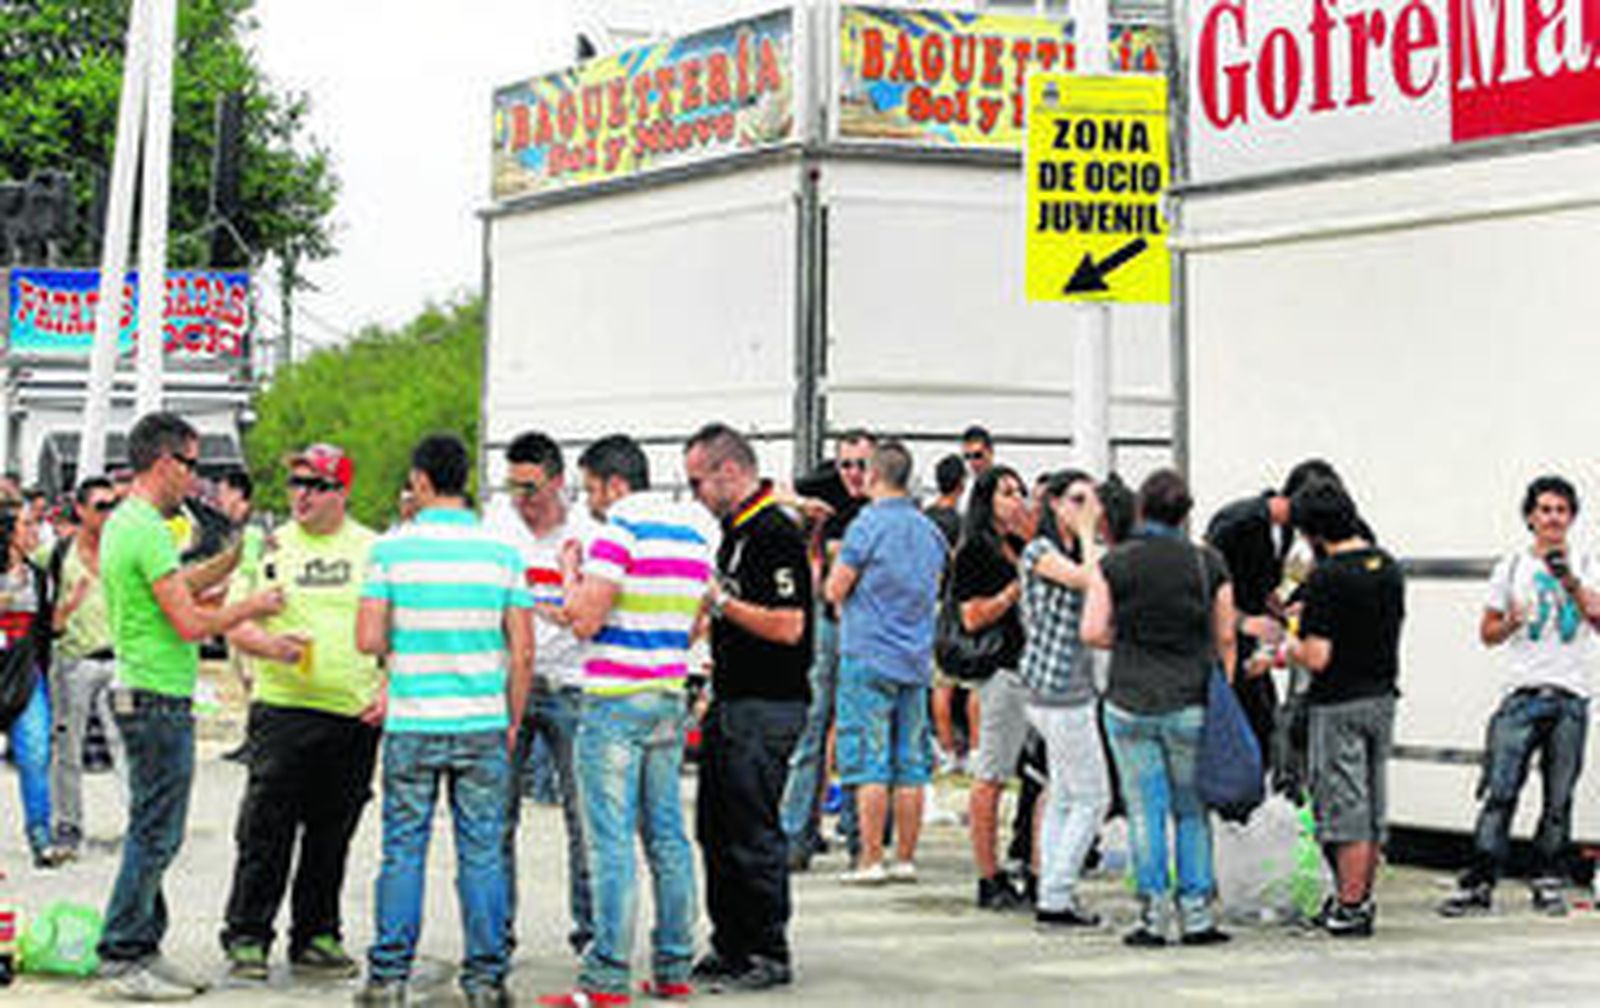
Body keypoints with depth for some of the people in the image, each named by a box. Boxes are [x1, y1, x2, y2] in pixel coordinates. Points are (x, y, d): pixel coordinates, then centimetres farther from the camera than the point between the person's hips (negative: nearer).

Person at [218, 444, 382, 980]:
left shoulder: (374, 550, 9)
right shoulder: (268, 548, 7)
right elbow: (235, 625, 5)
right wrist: (271, 644, -16)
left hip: (356, 715, 1)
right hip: (282, 709, -1)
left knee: (332, 834, 8)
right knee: (266, 830, -5)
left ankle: (316, 936, 18)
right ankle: (247, 937, 2)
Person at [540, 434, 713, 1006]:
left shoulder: (620, 529, -12)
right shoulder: (693, 530, 13)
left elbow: (586, 620, -17)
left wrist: (570, 574, 1)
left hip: (616, 701, -8)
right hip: (669, 699, 8)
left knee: (611, 842, -7)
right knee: (667, 836, 12)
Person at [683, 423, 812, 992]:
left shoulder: (775, 534, -15)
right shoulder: (735, 531, 15)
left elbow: (789, 625, -22)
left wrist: (721, 601, -18)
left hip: (765, 710, -10)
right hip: (731, 704, 10)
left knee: (754, 836, -5)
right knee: (718, 832, 13)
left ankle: (770, 956, 3)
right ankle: (730, 949, 22)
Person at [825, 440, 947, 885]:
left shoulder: (868, 525, -11)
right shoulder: (929, 530, 10)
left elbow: (835, 590, -9)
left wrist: (838, 562, 11)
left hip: (868, 655, -6)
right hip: (917, 657, 6)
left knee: (869, 763, -4)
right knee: (911, 765, 7)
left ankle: (871, 860, -4)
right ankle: (905, 858, 10)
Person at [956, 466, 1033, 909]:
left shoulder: (1025, 547, 19)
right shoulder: (975, 552, -2)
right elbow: (973, 618, -7)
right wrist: (1017, 588, -13)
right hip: (1003, 669, -7)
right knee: (991, 777, -3)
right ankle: (989, 879, 0)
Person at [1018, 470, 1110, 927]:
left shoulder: (1077, 550, 15)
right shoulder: (1040, 551, -11)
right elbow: (1089, 580, -24)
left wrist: (1092, 533, 3)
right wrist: (1086, 532, -12)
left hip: (1072, 685, 9)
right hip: (1058, 688, -9)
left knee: (1064, 796, 11)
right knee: (1092, 797, -7)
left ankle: (1052, 896, 15)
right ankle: (1056, 897, -4)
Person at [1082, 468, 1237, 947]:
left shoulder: (1113, 565, -3)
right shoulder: (1210, 565, 0)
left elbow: (1092, 632, -7)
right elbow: (1225, 639, 5)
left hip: (1130, 704, -1)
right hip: (1190, 705, 1)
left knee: (1145, 812, 5)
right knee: (1193, 811, 10)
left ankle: (1153, 916, 4)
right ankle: (1197, 915, 10)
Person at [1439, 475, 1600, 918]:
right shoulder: (1512, 567, 12)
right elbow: (1487, 632, 13)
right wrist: (1511, 623, -8)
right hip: (1523, 694, 0)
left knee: (1559, 797, 2)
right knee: (1500, 790, -9)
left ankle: (1548, 882, 12)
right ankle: (1479, 882, -8)